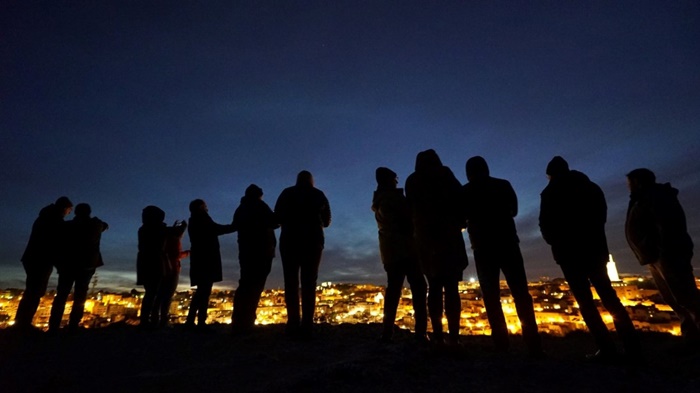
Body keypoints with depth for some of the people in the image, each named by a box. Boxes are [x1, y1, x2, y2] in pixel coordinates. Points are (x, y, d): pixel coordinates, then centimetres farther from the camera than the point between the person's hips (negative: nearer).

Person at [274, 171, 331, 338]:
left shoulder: (287, 193, 6)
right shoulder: (319, 195, 9)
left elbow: (277, 217, 6)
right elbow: (326, 221, 10)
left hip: (290, 240, 0)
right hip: (313, 241, 1)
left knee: (291, 282, 2)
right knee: (309, 283, 1)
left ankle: (294, 324, -3)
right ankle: (306, 325, -4)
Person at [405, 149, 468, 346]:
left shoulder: (412, 182, 13)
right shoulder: (444, 175, 4)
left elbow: (411, 211, 13)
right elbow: (460, 201, 1)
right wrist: (457, 223, 14)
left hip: (425, 239, 3)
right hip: (448, 237, -3)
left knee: (434, 288, 5)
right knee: (451, 288, -4)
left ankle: (438, 337, 2)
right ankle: (453, 337, -9)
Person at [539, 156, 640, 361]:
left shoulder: (550, 193, -4)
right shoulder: (592, 187, 11)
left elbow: (545, 224, -5)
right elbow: (602, 216, 13)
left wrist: (554, 241, 12)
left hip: (569, 251, -5)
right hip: (594, 246, 5)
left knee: (585, 301, -1)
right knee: (608, 296, 12)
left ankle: (607, 348, -4)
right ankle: (631, 344, 9)